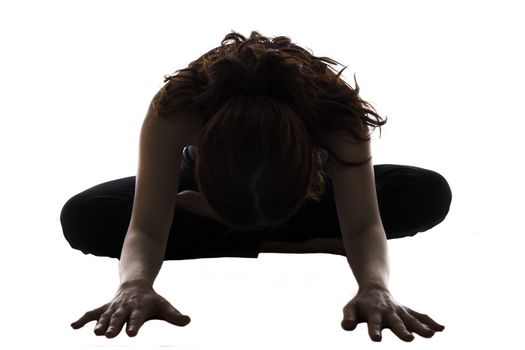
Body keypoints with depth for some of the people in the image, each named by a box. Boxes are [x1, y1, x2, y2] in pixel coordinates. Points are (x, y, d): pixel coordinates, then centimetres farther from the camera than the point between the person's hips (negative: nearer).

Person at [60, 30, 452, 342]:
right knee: (80, 218, -26)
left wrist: (375, 286, -58)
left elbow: (363, 225, -39)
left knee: (431, 194, -25)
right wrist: (135, 284, -60)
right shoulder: (174, 109, -42)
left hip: (306, 186, 1)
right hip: (205, 183, 0)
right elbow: (146, 228, -39)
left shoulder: (336, 111, -42)